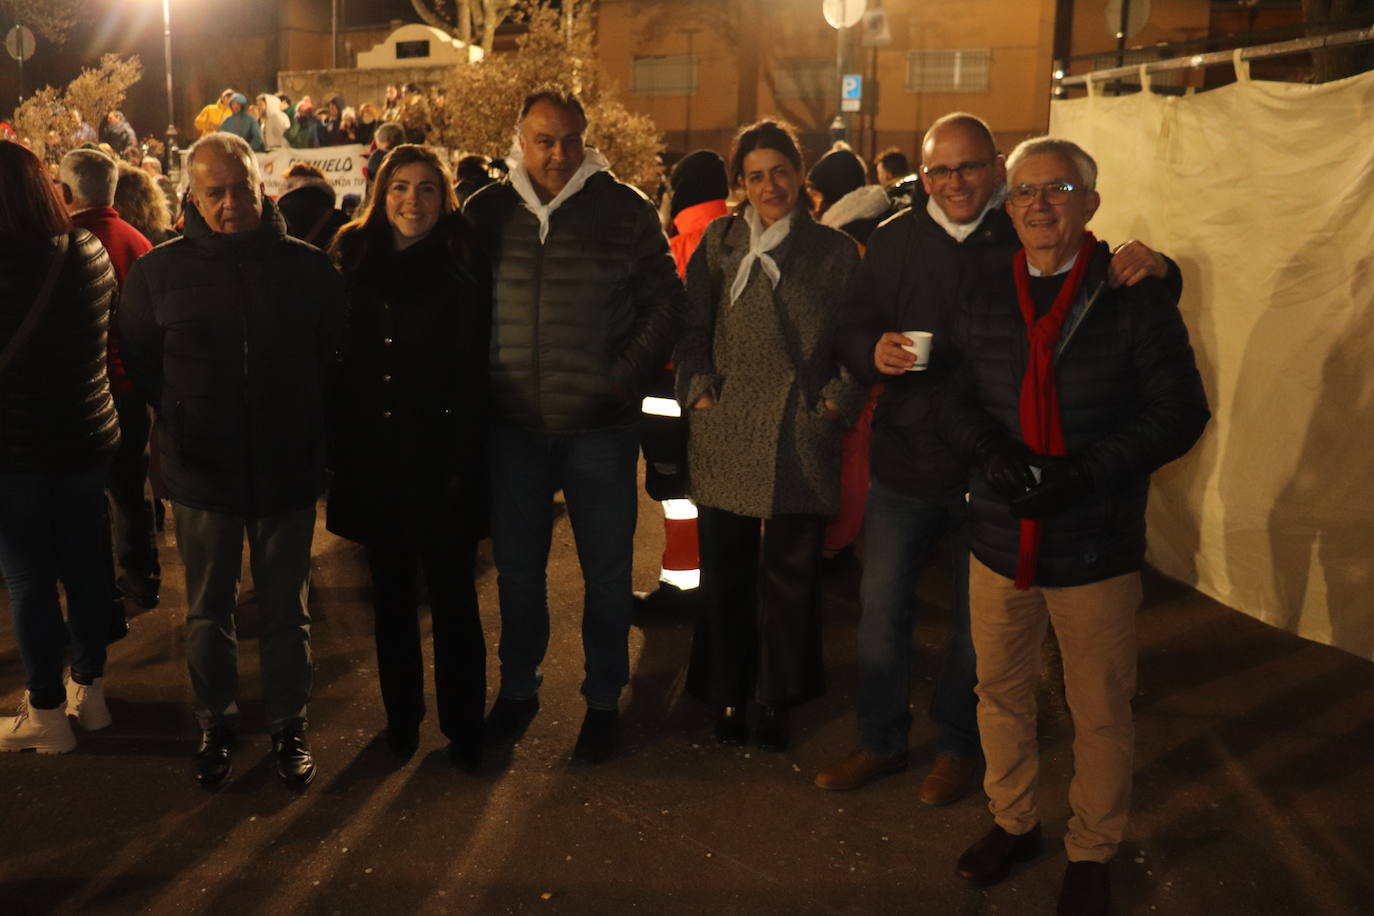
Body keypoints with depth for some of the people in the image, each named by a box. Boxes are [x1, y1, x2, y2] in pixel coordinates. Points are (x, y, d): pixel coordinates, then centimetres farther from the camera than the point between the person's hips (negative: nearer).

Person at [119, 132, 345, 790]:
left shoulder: (308, 267, -3)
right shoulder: (158, 271, -2)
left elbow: (336, 356, 8)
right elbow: (139, 360, 10)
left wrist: (304, 423, 2)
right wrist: (181, 421, 3)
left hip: (287, 469, 0)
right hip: (201, 471, 1)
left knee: (286, 610, 12)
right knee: (207, 611, 14)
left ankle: (289, 724, 29)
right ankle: (215, 723, 33)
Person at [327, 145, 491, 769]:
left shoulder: (463, 269, -3)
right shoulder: (355, 262, 6)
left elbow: (473, 372, -7)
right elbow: (337, 360, 6)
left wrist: (463, 458, -13)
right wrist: (341, 447, 0)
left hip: (442, 459, -3)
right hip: (374, 458, 3)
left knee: (452, 593, 5)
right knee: (391, 593, 13)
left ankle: (462, 725, 18)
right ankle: (401, 715, 28)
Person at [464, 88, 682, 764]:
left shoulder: (625, 210, -3)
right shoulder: (488, 210, 3)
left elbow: (665, 301, 0)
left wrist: (625, 380, -8)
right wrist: (480, 384, -1)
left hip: (600, 428, -2)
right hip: (514, 424, 2)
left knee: (606, 573, 8)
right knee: (517, 568, 14)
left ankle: (603, 700, 26)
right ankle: (517, 688, 33)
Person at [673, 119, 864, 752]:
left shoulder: (836, 251, 7)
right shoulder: (719, 242, 9)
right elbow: (692, 329, 9)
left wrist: (840, 399, -4)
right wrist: (698, 390, -2)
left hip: (802, 436, -1)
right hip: (726, 432, 1)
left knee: (791, 573, 5)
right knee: (725, 570, 6)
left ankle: (775, 701, 21)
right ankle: (727, 695, 22)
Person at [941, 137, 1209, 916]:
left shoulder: (1137, 295, -8)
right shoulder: (986, 296, 4)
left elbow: (1180, 411, -9)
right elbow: (957, 398, 7)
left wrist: (1085, 472, -21)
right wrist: (994, 452, -14)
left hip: (1098, 549, -3)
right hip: (1002, 539, 4)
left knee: (1101, 711, 11)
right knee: (1002, 691, 18)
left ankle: (1093, 851, 33)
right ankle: (1013, 821, 41)